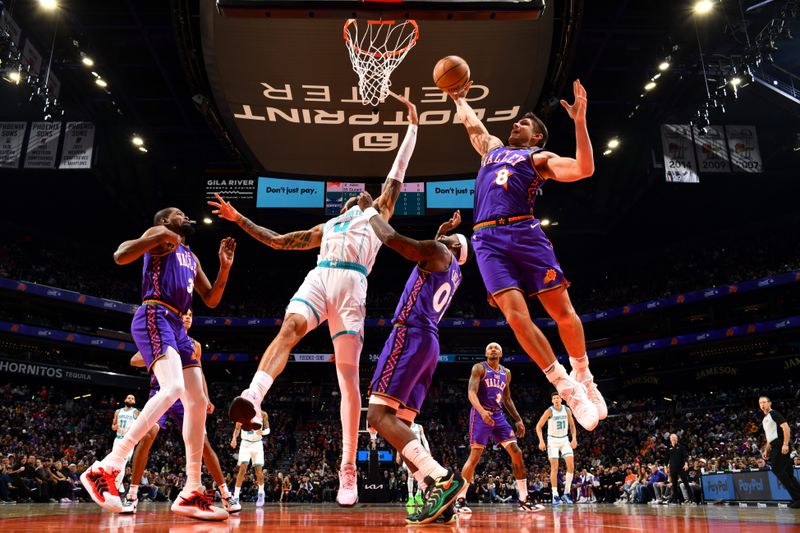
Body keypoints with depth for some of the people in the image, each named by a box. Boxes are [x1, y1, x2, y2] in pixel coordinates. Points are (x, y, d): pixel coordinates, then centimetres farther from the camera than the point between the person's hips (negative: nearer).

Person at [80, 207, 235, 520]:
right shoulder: (160, 234, 6)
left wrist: (225, 267, 18)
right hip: (154, 318, -9)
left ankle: (191, 493, 2)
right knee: (173, 388, -30)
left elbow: (211, 300, 29)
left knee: (198, 402, 0)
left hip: (176, 326, 9)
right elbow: (120, 256, -10)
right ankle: (106, 468, -26)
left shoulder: (191, 257, 29)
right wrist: (161, 236, -13)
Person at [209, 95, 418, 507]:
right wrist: (240, 219, 37)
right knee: (291, 326, -32)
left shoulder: (377, 212, 30)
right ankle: (253, 398, -53)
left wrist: (412, 126, 29)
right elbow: (278, 241, 40)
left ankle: (348, 473, -14)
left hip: (352, 287, -3)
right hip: (318, 279, 3)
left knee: (348, 373, -13)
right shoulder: (325, 228, 37)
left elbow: (398, 172, 28)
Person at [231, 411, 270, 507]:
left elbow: (267, 429, 2)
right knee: (242, 468, -16)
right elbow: (237, 428, 3)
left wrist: (262, 432, -22)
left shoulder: (263, 414, -6)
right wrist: (234, 438, -17)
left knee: (259, 471, 0)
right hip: (246, 443, -1)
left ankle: (261, 493, 25)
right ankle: (236, 497, -13)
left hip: (257, 444, 1)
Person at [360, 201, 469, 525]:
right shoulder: (453, 272, 28)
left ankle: (442, 479, -29)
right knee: (398, 424, 7)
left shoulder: (439, 251, 2)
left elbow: (391, 238, -7)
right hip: (428, 344, 9)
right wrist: (442, 232, 43)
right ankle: (436, 494, -4)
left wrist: (369, 209, 8)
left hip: (411, 335, -9)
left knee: (378, 415, -18)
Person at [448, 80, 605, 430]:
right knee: (516, 314, -15)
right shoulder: (492, 147, 30)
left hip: (524, 232, -3)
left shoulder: (539, 158, 14)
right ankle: (566, 387, -6)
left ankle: (584, 379, 17)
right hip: (488, 240, 3)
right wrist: (459, 99, 56)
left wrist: (579, 121, -9)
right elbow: (472, 124, 48)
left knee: (562, 310, -6)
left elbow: (583, 169, -3)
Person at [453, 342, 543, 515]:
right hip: (481, 414, -6)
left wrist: (518, 420, 16)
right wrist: (482, 411, -32)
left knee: (517, 453, -2)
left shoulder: (506, 373, 16)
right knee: (475, 456, -11)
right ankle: (460, 500, -1)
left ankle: (524, 500, 5)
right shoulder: (479, 368, -3)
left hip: (498, 415, 6)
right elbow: (471, 392, -15)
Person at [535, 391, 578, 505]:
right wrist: (541, 441, -18)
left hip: (565, 440, 3)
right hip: (553, 441, -3)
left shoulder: (567, 410, -2)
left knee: (571, 466, -8)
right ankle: (555, 496, 1)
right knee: (554, 468, -5)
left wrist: (574, 438, -2)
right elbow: (538, 426, -9)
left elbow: (572, 425, 11)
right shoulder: (549, 411, -12)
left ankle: (566, 493, 3)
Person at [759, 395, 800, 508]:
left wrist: (785, 444, -24)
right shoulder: (764, 419, 23)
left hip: (780, 445, -9)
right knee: (787, 472, 7)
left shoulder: (774, 413, -5)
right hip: (775, 447, 10)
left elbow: (786, 428, -16)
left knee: (777, 469, -13)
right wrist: (766, 451, 25)